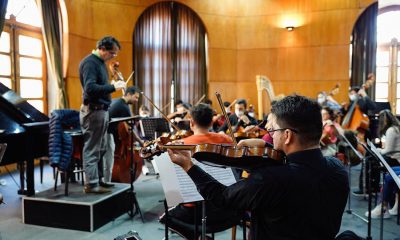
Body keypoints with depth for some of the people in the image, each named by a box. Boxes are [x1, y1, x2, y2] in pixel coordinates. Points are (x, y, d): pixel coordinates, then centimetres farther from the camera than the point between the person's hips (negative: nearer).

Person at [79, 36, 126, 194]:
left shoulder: (100, 62, 16)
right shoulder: (90, 62, -14)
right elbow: (90, 88, -25)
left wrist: (113, 86, 1)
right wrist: (113, 87, -25)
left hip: (101, 110, 10)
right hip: (93, 111, -10)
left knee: (100, 149, 15)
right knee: (92, 149, -3)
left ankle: (99, 179, 24)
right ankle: (91, 184, 5)